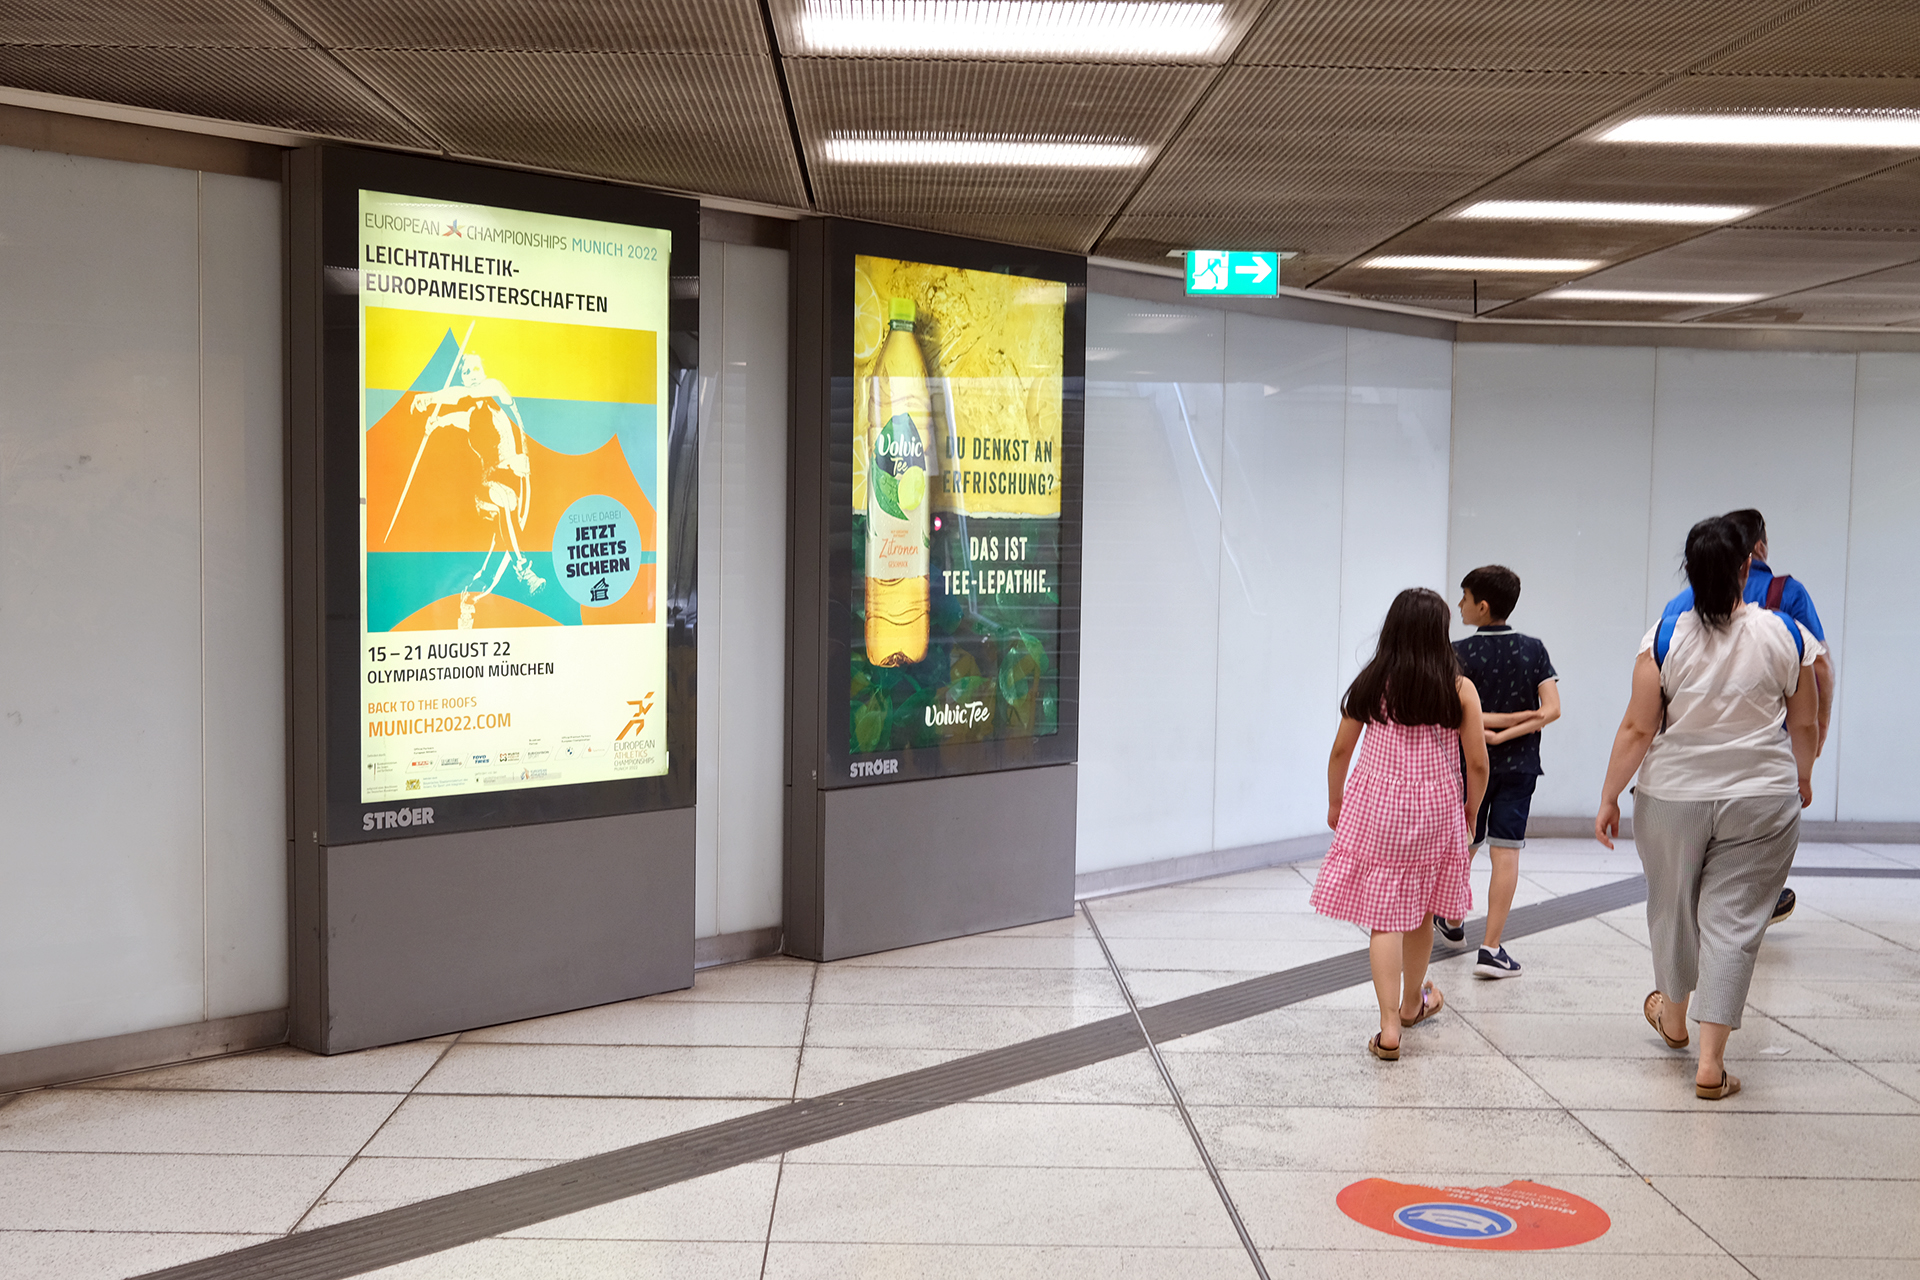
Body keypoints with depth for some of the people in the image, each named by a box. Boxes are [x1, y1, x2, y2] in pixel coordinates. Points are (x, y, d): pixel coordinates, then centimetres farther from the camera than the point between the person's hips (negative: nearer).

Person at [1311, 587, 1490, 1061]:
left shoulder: (1371, 683, -3)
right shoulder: (1459, 689, -6)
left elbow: (1341, 751, 3)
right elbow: (1478, 764, -4)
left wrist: (1335, 804, 17)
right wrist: (1470, 813, 13)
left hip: (1376, 809, -1)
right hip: (1435, 813, 1)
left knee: (1384, 916, 1)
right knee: (1420, 911, 18)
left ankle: (1389, 1026, -7)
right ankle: (1412, 1003, 39)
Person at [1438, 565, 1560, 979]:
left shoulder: (1460, 653, -11)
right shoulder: (1534, 650, -2)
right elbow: (1551, 709, -12)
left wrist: (1491, 726, -9)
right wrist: (1508, 732, -13)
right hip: (1518, 767, 1)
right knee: (1506, 853, -1)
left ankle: (1453, 921, 39)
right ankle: (1490, 948, -4)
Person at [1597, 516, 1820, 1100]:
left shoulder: (1665, 637, -10)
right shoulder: (1788, 636, -7)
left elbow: (1637, 729, -9)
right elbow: (1806, 727, 4)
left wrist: (1608, 798, 1)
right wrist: (1802, 778, 23)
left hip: (1673, 795, 0)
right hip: (1761, 799, 0)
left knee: (1673, 906, 19)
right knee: (1733, 919, 4)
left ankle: (1673, 1015, 41)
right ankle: (1711, 1062, 1)